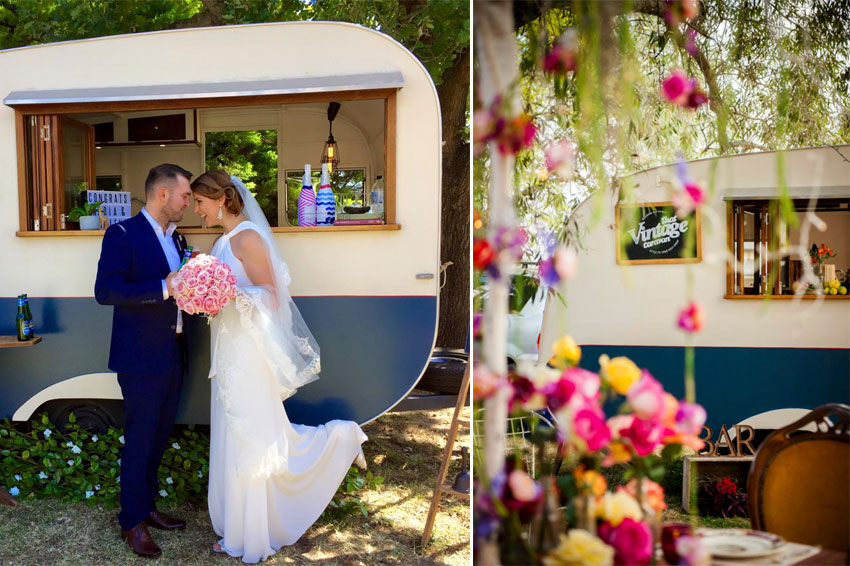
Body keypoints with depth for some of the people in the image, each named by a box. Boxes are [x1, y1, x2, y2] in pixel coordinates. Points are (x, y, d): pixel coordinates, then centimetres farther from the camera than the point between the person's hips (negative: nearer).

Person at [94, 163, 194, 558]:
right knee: (139, 440, 4)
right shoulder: (123, 234, -12)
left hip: (173, 355, 8)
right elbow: (105, 291, -22)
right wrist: (164, 288, -28)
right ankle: (132, 522, 20)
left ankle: (147, 507, 33)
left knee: (159, 437, 17)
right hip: (141, 358, -7)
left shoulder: (176, 239, 11)